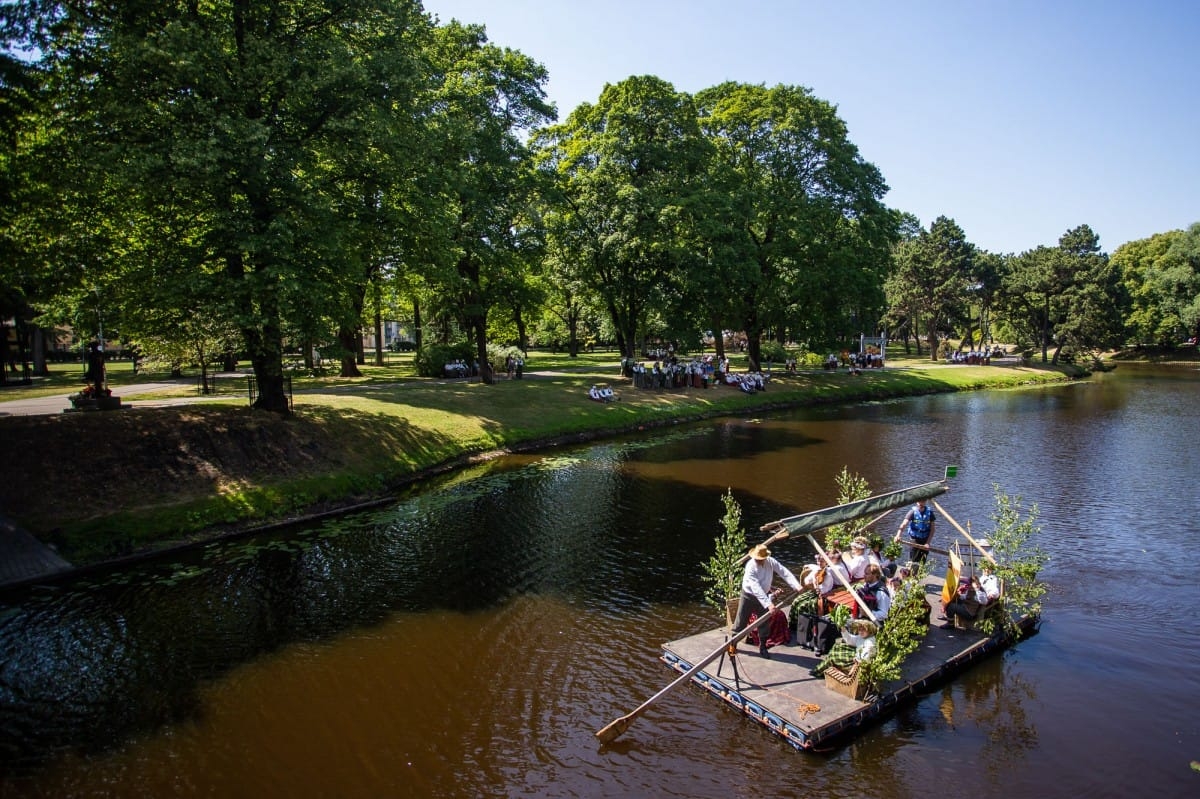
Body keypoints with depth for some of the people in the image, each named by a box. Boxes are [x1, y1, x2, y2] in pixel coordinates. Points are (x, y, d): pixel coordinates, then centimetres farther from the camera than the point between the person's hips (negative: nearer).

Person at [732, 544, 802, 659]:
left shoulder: (771, 562, -16)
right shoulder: (750, 566, -30)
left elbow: (785, 573, -19)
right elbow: (756, 588, -36)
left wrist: (797, 586, -34)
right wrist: (768, 604, -42)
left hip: (764, 596, 4)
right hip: (748, 596, -4)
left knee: (764, 623, 9)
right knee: (741, 622, 6)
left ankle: (763, 647, 25)